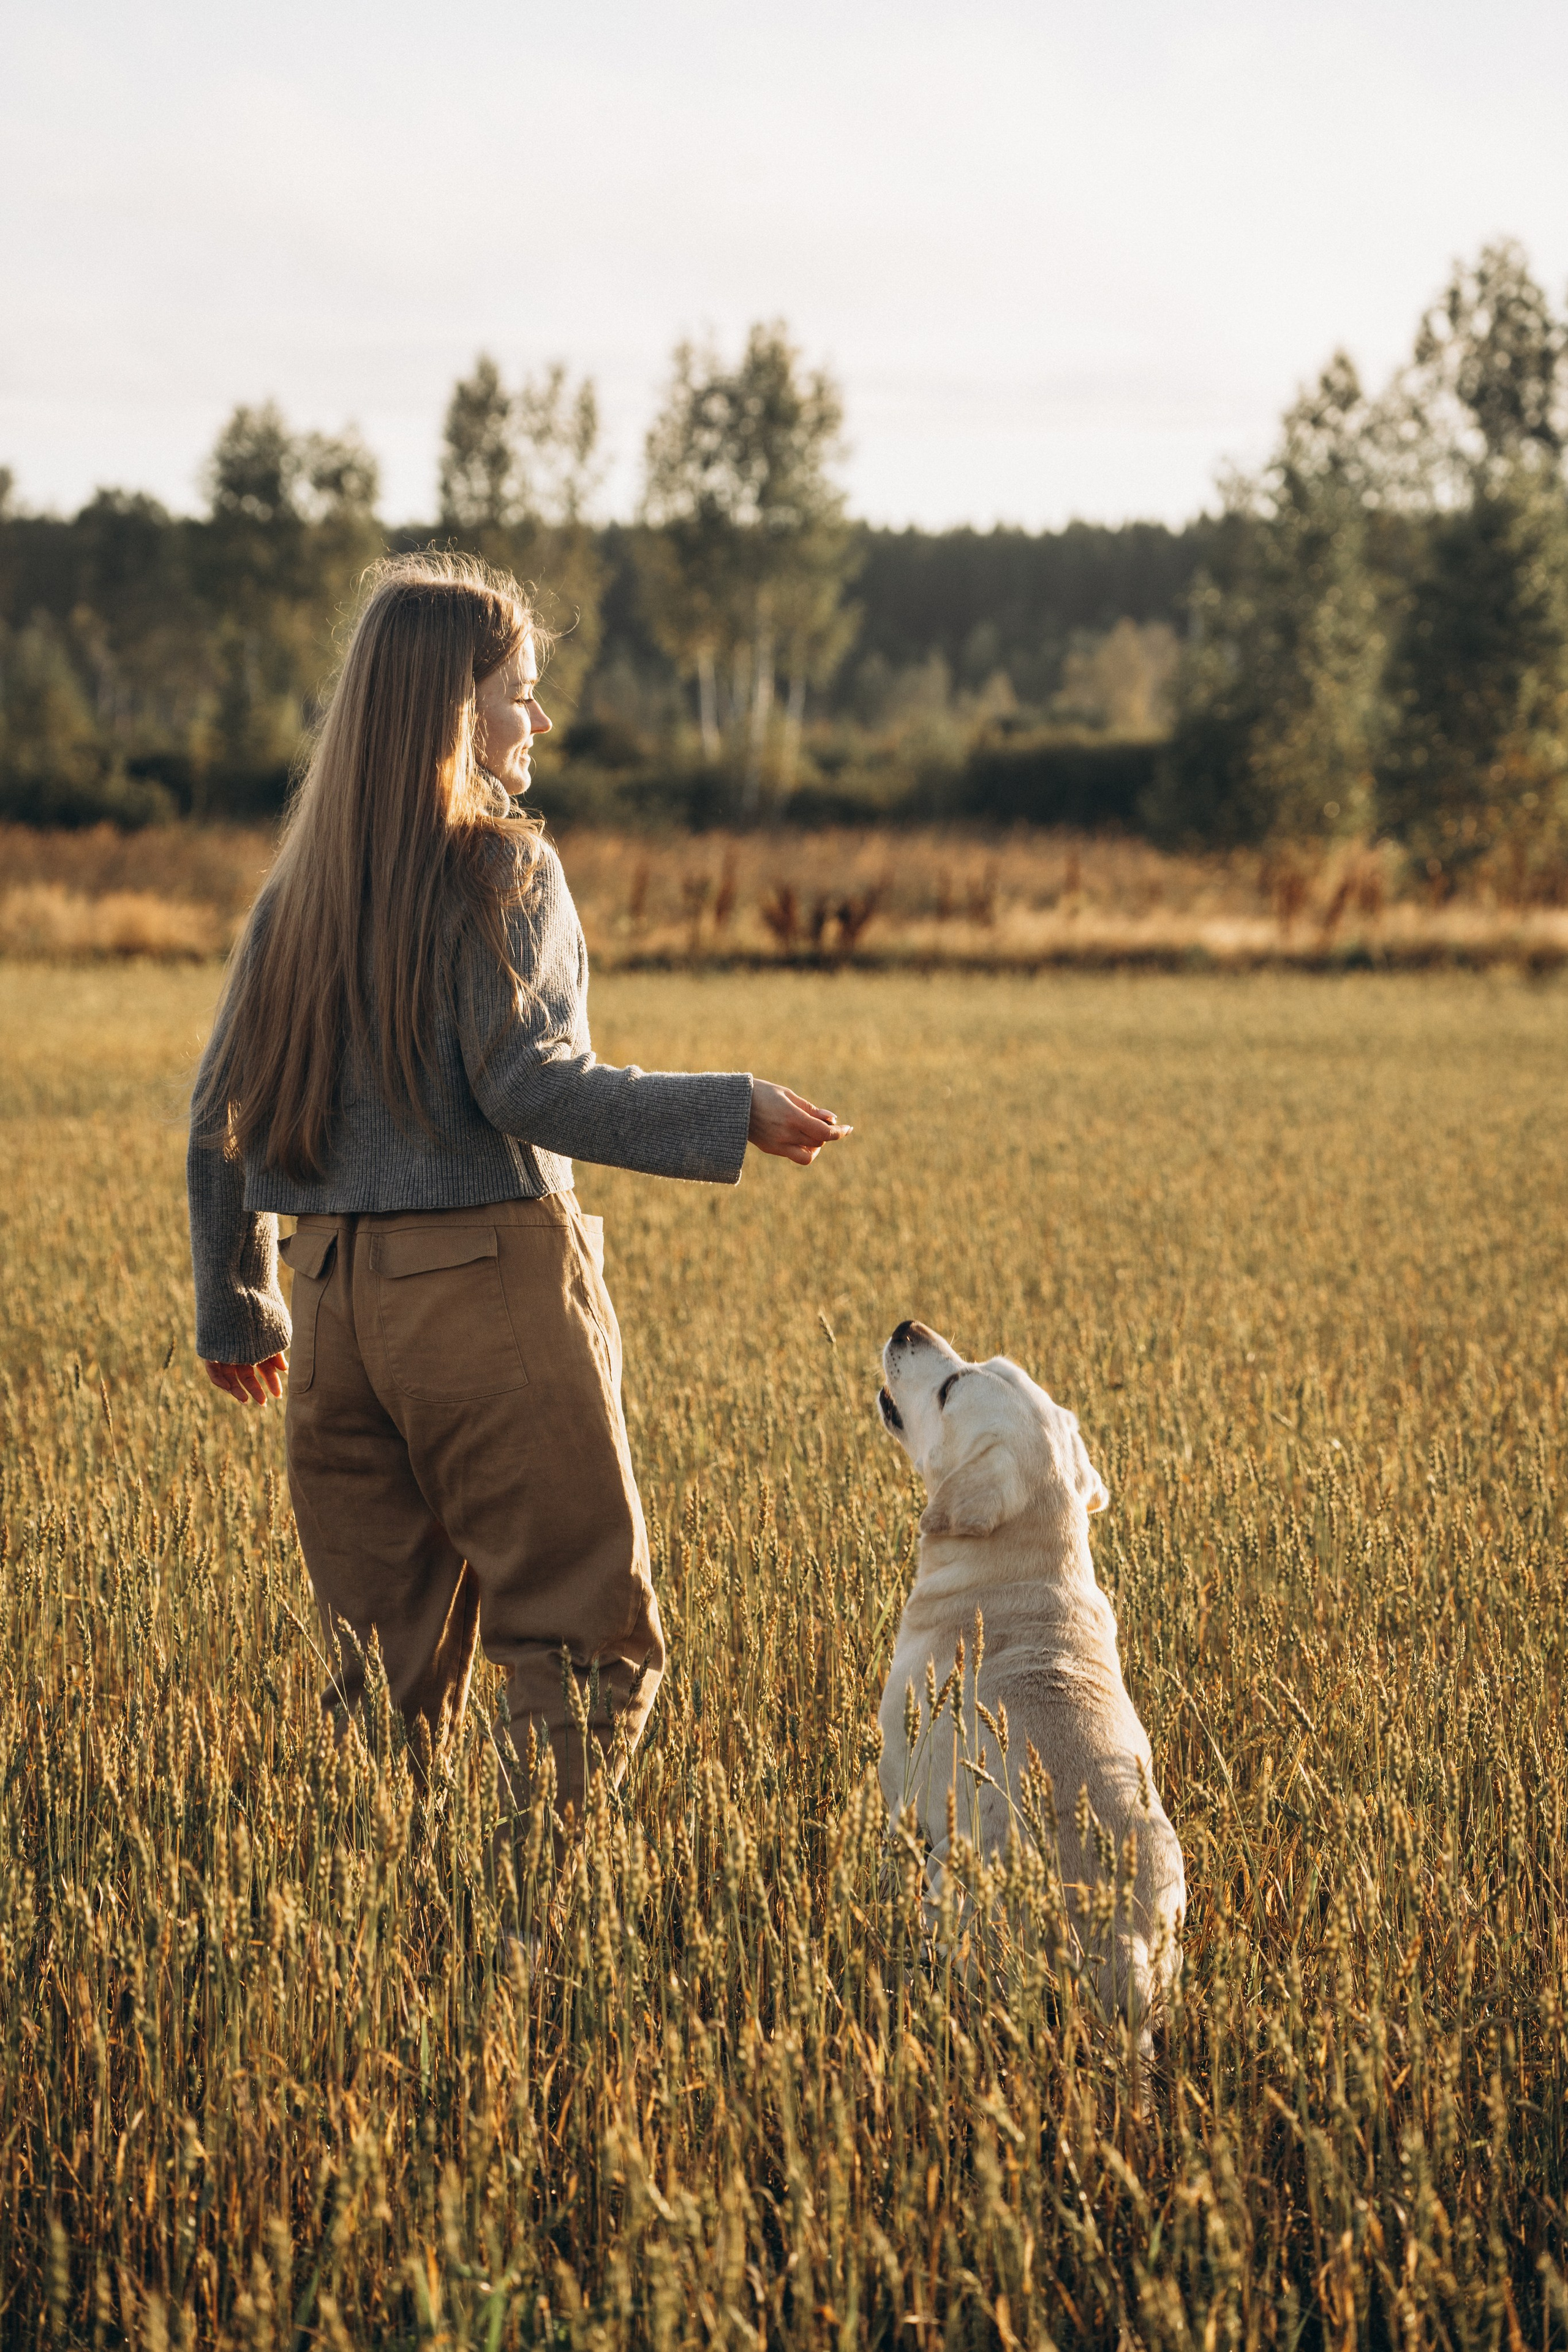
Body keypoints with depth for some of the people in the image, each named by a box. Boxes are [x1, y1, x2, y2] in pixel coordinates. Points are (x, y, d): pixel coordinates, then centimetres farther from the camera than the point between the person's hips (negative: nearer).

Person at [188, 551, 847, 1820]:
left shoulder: (300, 884, 12)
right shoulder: (502, 868, -7)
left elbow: (223, 1111, 13)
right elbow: (528, 1085, -18)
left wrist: (236, 1310, 22)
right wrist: (732, 1114, -15)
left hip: (339, 1291, 7)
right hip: (488, 1280, -7)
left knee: (384, 1657, 13)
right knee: (588, 1636, 0)